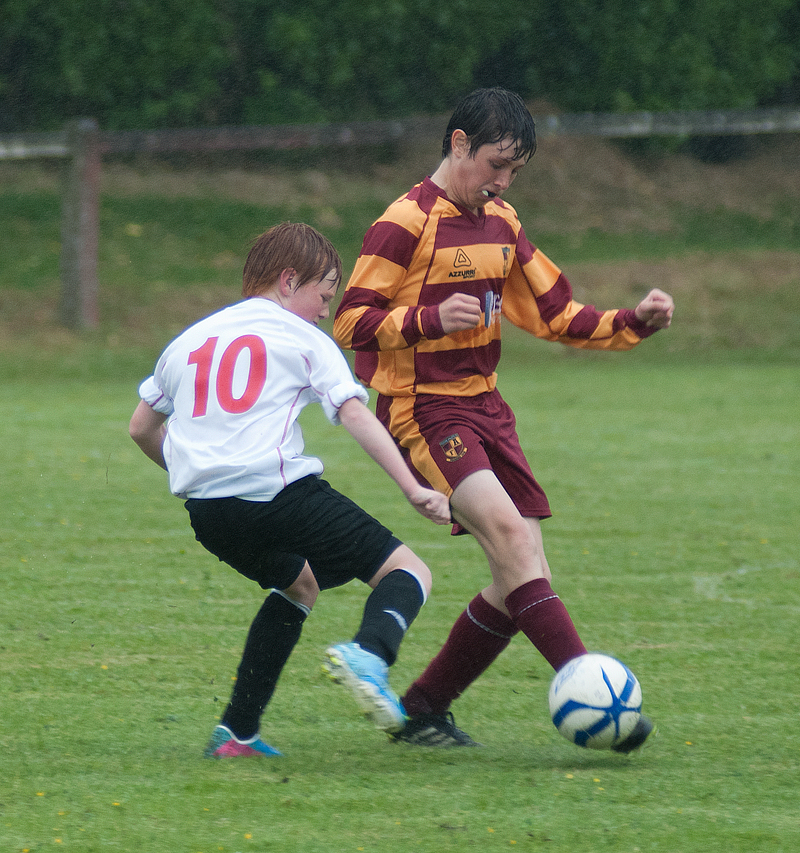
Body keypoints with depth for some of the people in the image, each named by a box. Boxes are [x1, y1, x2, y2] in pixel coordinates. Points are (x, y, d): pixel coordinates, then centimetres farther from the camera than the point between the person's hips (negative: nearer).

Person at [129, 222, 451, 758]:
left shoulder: (189, 341, 24)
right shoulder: (303, 339, 8)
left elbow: (141, 429, 29)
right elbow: (355, 415, -5)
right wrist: (414, 489, -10)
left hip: (205, 511, 6)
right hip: (278, 489, -6)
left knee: (298, 583, 32)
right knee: (406, 571, -1)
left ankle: (237, 732, 23)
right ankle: (369, 654, -36)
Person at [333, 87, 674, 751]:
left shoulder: (501, 225, 15)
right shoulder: (407, 223, -9)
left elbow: (557, 315, 21)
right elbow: (351, 322, -13)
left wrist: (635, 322, 7)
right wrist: (431, 318, -28)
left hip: (484, 408, 8)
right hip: (424, 410, -8)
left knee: (524, 581, 0)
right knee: (509, 530, -26)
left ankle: (423, 710, 14)